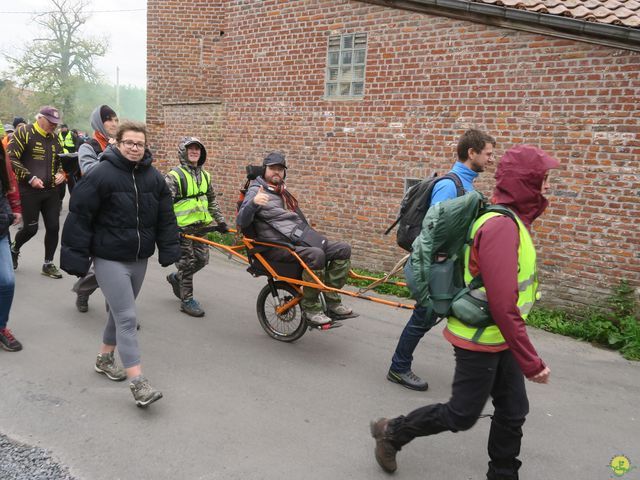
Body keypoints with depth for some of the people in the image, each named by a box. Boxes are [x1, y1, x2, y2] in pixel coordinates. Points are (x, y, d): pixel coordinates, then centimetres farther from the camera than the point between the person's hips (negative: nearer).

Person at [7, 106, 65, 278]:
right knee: (31, 228, 1)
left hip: (51, 191, 6)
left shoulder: (54, 138, 11)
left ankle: (48, 264, 17)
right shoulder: (23, 132, -8)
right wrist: (30, 178, -19)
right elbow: (11, 159, -13)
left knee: (53, 227, 3)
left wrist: (61, 173, 4)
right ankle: (14, 249, 33)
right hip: (29, 191, -5)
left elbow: (60, 160, 25)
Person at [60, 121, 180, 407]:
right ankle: (138, 383, -9)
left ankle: (105, 358, 40)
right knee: (127, 318, -10)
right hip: (109, 259, -6)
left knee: (120, 312, 19)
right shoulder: (102, 174, -13)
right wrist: (76, 256, -14)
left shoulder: (154, 177, 4)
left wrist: (169, 250, 4)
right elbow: (79, 216, -12)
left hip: (139, 259, 6)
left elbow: (165, 217, 10)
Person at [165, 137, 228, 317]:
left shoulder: (205, 175, 11)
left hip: (200, 226, 7)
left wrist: (220, 220, 15)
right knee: (187, 263, -1)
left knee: (202, 259, 9)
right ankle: (187, 300, 12)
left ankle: (176, 278, 34)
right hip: (181, 228, -6)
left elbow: (212, 201, 20)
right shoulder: (174, 176, -10)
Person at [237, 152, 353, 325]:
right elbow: (241, 223, -15)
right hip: (278, 247, -8)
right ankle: (310, 308, -20)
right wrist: (253, 203, -32)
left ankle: (332, 302, -5)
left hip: (299, 241, 8)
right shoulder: (256, 191, -1)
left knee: (343, 249, -7)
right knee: (316, 254, -34)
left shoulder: (282, 192, 25)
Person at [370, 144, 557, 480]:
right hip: (480, 341, -9)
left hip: (499, 338, 9)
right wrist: (530, 362, -25)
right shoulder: (502, 227, -26)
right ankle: (392, 433, 26)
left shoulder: (509, 220, 6)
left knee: (513, 412, 15)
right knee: (462, 415, 7)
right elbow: (503, 305, -30)